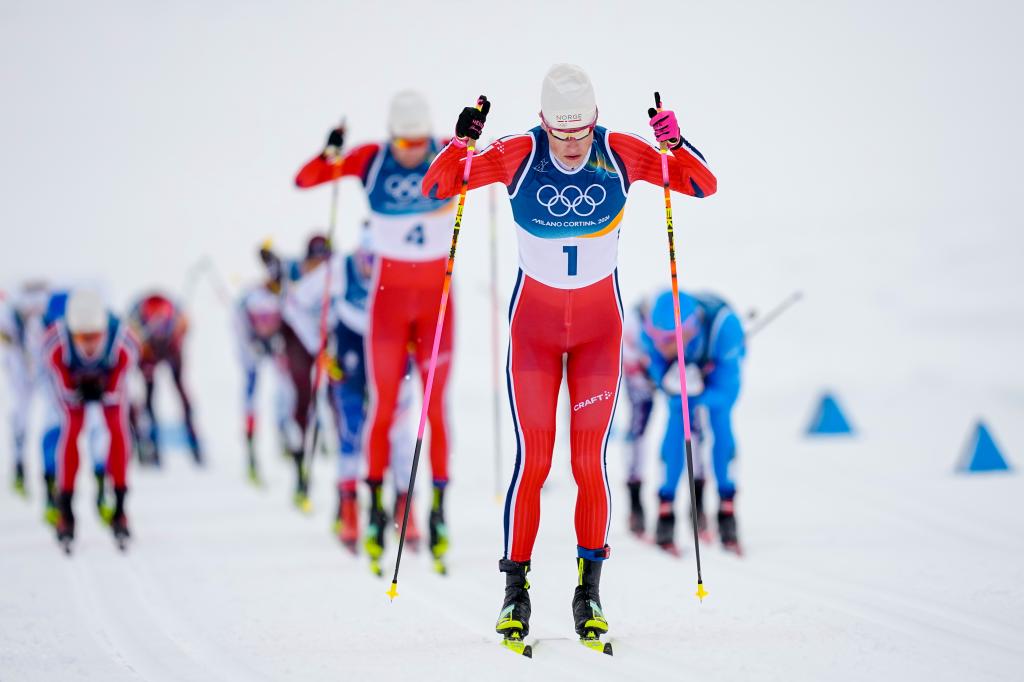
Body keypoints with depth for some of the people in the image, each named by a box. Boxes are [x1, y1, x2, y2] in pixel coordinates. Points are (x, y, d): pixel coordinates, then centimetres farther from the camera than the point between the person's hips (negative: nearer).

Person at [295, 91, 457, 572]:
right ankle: (375, 506, 7)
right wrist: (329, 156, -25)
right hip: (388, 295, 0)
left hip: (437, 297, 0)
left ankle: (439, 509, 5)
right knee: (383, 405, -1)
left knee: (435, 406, 0)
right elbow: (304, 180, -6)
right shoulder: (371, 160, -8)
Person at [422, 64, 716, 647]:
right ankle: (516, 588, 5)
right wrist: (462, 142, -26)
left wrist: (673, 145, -26)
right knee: (533, 458, -6)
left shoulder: (620, 154, -11)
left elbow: (704, 185, -7)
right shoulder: (519, 155, -13)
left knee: (590, 459, -4)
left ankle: (590, 589, 8)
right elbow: (436, 187, -8)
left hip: (600, 326, 1)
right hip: (534, 324, 0)